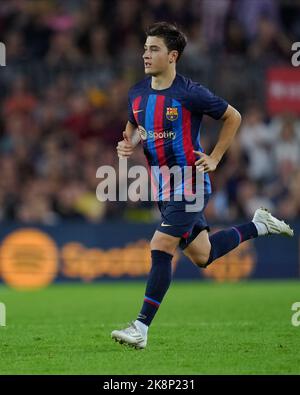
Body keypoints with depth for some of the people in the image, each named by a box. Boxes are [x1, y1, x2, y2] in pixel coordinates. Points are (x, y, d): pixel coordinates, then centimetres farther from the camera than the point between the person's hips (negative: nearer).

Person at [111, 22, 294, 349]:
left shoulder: (190, 94, -15)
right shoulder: (137, 94, 2)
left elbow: (233, 117, -3)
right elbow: (134, 126, 20)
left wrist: (214, 158, -6)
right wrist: (128, 144, -3)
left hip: (189, 186, -7)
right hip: (163, 187, 7)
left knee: (161, 249, -16)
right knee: (202, 256, 16)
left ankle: (141, 328, -11)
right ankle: (258, 226, 39)